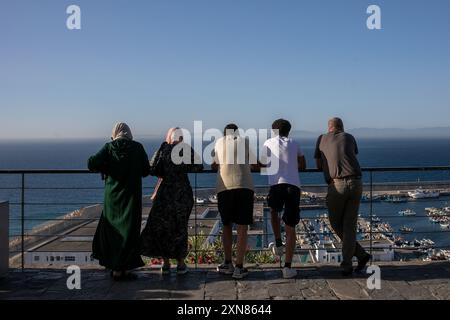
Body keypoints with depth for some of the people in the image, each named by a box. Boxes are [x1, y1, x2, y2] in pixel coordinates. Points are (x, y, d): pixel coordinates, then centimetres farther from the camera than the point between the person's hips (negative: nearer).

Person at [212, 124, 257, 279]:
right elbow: (253, 165, 23)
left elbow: (214, 166, 21)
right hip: (244, 186, -1)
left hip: (224, 188, 1)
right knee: (242, 228, 4)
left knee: (227, 226, 16)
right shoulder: (245, 141, 14)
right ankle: (239, 267, 2)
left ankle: (228, 264, 18)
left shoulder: (219, 142, 15)